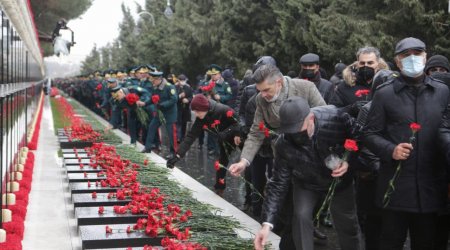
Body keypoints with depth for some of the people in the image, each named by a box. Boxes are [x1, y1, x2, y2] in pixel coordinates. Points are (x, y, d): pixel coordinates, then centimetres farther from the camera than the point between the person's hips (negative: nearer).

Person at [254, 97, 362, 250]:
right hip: (306, 182, 0)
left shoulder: (336, 117, -35)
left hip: (340, 178, 0)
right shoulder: (284, 144, -31)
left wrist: (349, 161, -34)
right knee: (301, 216, -17)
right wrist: (267, 223, -31)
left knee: (347, 222, 8)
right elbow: (279, 183, -25)